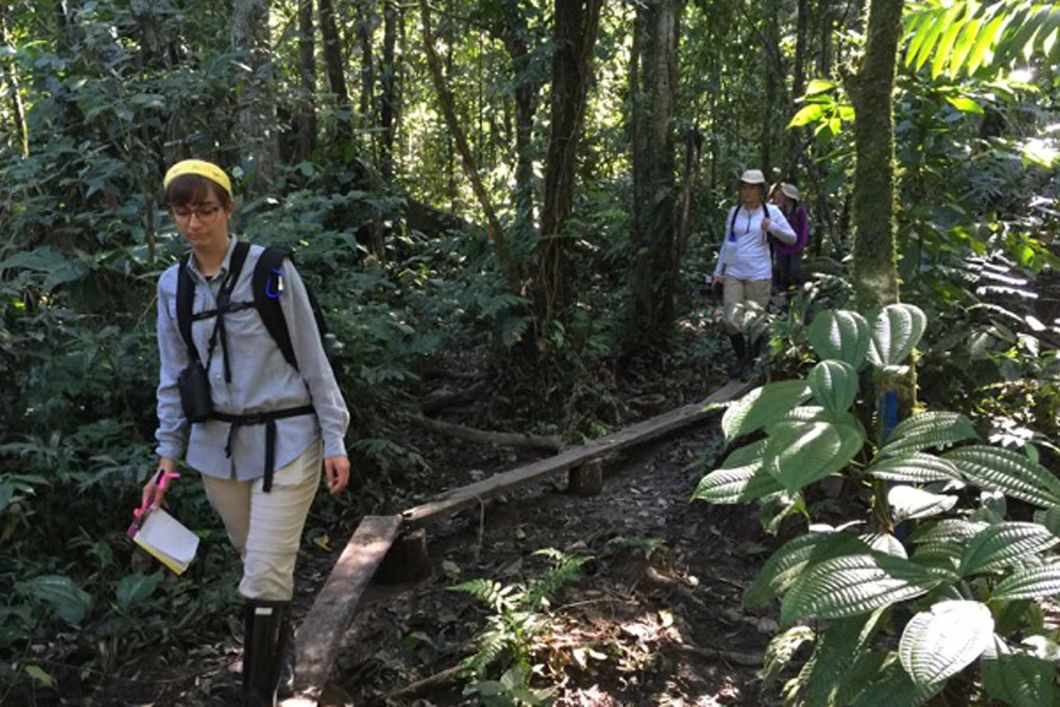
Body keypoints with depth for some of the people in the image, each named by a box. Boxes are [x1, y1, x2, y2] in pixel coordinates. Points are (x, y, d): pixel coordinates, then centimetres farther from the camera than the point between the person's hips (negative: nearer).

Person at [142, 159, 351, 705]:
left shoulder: (271, 270, -9)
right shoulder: (172, 286, 4)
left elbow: (312, 358, -5)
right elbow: (173, 377, 11)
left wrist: (334, 441, -7)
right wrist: (168, 458, 8)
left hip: (285, 440, -4)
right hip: (216, 445, 4)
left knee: (264, 577, -6)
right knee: (259, 562, 16)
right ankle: (281, 650, 40)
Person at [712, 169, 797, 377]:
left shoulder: (771, 211, 0)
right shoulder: (734, 211, 8)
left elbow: (791, 238, 2)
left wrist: (772, 227, -15)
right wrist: (718, 270, 15)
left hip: (759, 275, -2)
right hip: (734, 274, 2)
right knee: (731, 321, -5)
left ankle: (751, 362, 22)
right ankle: (740, 356, 20)